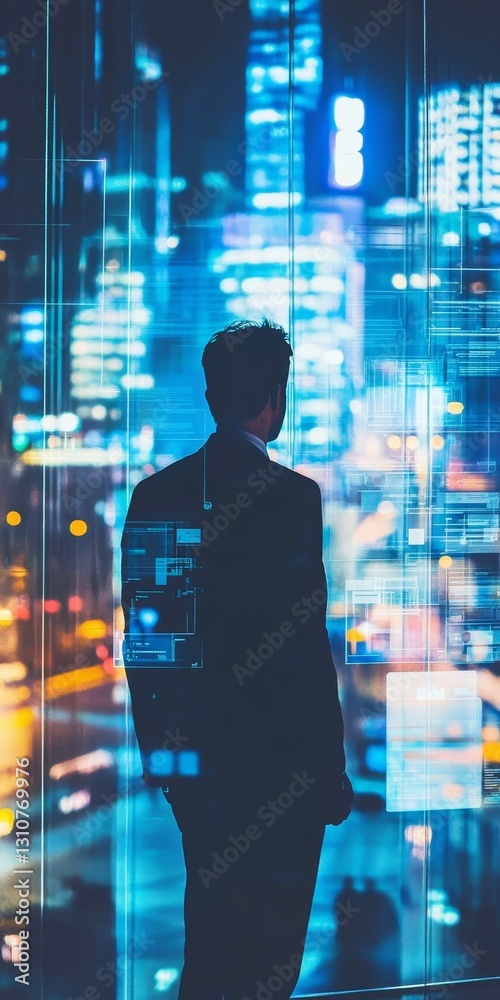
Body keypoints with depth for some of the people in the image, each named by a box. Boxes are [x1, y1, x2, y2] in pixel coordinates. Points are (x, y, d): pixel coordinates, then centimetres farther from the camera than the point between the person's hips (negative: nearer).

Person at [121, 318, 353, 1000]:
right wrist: (332, 772, -9)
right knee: (270, 944, 8)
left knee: (208, 923, 21)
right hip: (279, 763, -6)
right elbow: (304, 644, -17)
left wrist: (156, 749, 16)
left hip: (192, 757, 6)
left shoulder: (155, 494, 1)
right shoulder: (292, 496, -16)